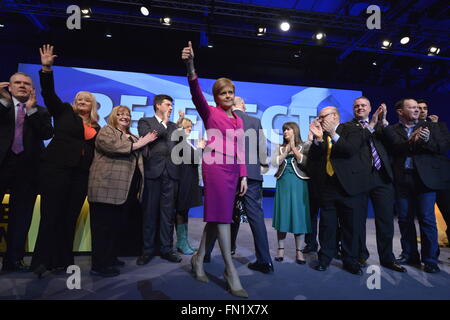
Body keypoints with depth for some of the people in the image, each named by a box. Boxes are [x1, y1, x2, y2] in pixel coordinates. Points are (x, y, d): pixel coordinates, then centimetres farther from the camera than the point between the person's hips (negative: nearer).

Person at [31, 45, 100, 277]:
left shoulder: (95, 126, 17)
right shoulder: (64, 111, 9)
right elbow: (49, 92, -3)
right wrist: (46, 69, -15)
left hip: (81, 173, 4)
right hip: (57, 167, -4)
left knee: (70, 216, 6)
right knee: (51, 214, -3)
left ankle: (62, 260, 15)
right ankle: (42, 260, 7)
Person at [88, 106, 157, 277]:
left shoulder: (132, 137, 27)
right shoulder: (106, 130, 4)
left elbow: (140, 155, 22)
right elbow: (111, 146, -16)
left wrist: (146, 142, 6)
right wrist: (136, 145, -10)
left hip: (126, 189, 7)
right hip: (107, 187, -7)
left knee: (115, 225, 14)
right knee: (103, 226, -2)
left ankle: (111, 258, 25)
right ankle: (99, 265, 6)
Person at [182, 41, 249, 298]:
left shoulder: (239, 121, 19)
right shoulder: (210, 113, 3)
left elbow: (240, 151, 15)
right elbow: (196, 95, -17)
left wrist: (243, 175, 7)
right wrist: (191, 67, -33)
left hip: (232, 170, 7)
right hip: (215, 166, -6)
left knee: (217, 217, 10)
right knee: (221, 216, -7)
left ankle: (199, 259, 26)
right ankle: (231, 271, 1)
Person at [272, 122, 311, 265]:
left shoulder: (305, 145, 5)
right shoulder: (280, 148, 14)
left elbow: (306, 162, -9)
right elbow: (274, 163, -1)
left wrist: (294, 148, -7)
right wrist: (286, 151, -6)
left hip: (299, 184, -2)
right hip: (283, 184, 2)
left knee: (298, 215, 1)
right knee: (282, 215, 3)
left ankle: (299, 251, 12)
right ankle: (281, 249, 15)